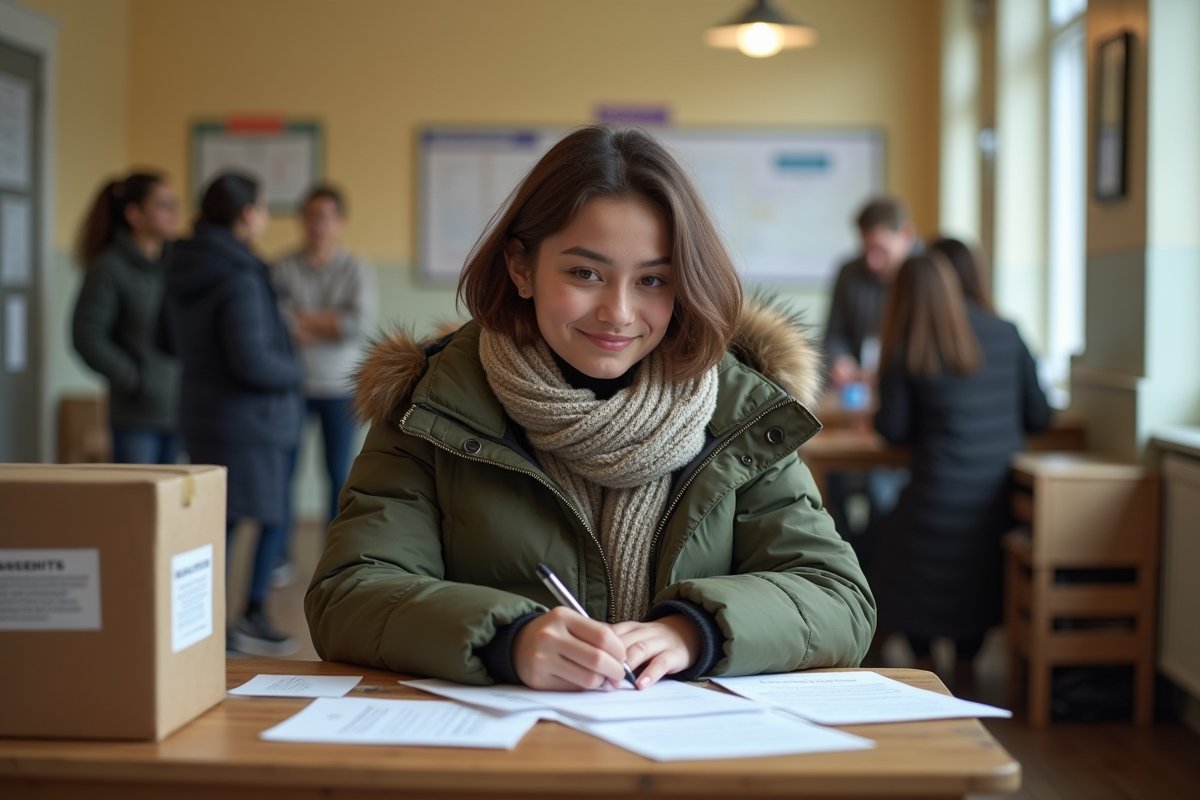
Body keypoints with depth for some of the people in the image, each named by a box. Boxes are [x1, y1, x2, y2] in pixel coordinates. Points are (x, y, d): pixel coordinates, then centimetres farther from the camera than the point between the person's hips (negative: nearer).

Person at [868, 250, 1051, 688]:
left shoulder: (905, 348, -3)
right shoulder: (1006, 333, 5)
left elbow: (893, 429, -2)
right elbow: (1039, 415, 7)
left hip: (941, 494, -4)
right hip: (1001, 493, 4)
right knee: (983, 575, 26)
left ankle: (925, 667, 22)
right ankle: (966, 668, 30)